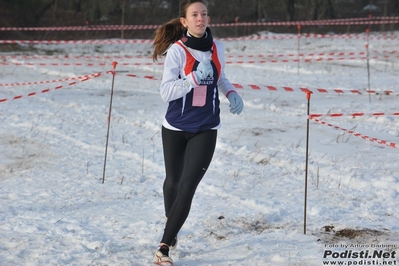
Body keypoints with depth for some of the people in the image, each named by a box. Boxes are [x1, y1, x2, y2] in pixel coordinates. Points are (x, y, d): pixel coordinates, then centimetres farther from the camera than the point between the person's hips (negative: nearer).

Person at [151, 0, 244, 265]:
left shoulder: (217, 48, -1)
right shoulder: (177, 50, -14)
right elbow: (166, 92, -20)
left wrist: (231, 93, -1)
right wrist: (195, 77, -31)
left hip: (206, 130, 1)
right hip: (175, 127, -1)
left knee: (188, 188, -10)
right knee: (173, 181, 19)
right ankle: (171, 222, 51)